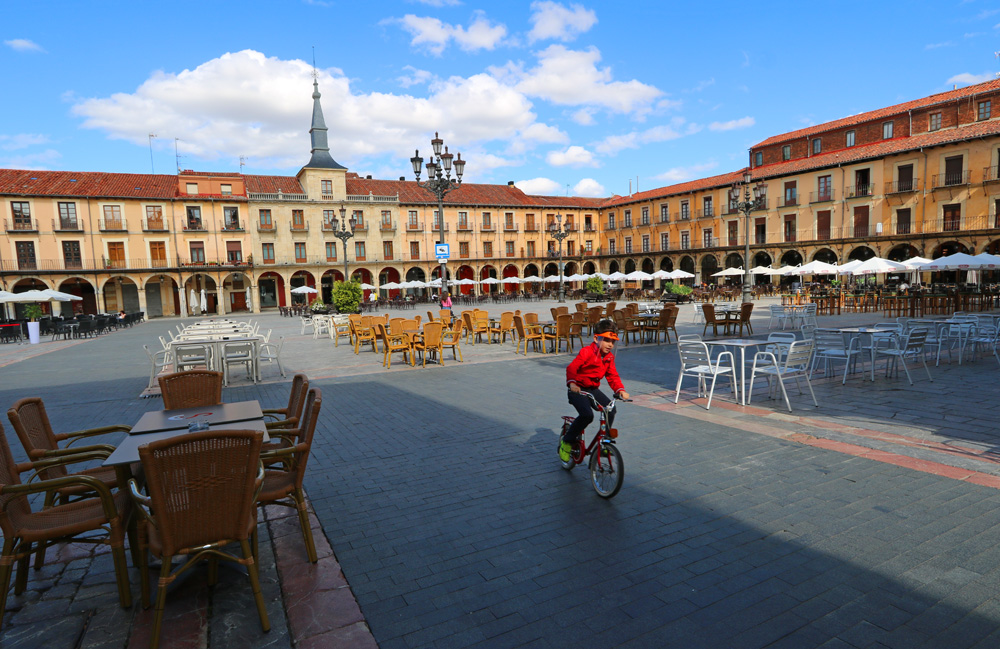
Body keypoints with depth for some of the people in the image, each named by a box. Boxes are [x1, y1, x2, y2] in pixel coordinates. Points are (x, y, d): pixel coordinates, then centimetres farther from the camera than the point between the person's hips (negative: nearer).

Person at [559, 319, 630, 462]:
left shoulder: (609, 357, 5)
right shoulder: (586, 352, -17)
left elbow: (613, 376, 5)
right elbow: (571, 368, -25)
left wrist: (620, 390, -13)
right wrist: (572, 383, -43)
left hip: (593, 389, 7)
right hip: (578, 390, -7)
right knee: (587, 415, -27)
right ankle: (567, 442, -5)